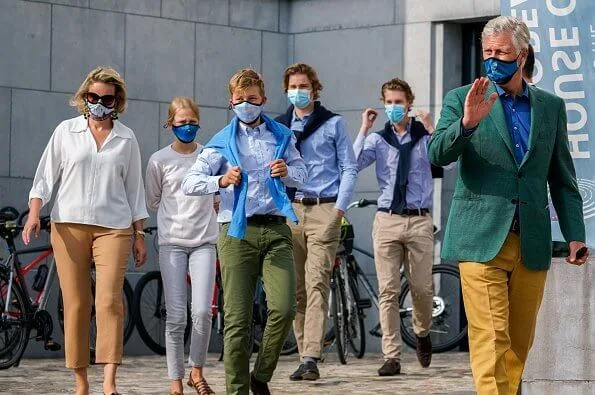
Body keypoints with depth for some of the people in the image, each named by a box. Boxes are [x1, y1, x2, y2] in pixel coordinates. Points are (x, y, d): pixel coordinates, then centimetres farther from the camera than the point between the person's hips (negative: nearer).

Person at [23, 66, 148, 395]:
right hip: (69, 225, 0)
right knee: (75, 304, -2)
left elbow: (134, 189, 14)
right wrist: (34, 213, -6)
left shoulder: (126, 139, 11)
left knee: (109, 301, -15)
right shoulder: (66, 131, 9)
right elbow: (45, 176, 8)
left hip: (113, 228, 0)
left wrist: (139, 235, 12)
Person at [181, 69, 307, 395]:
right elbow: (189, 183, -1)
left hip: (275, 231, 2)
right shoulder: (222, 142, 7)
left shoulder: (282, 136, 16)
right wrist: (221, 181, -20)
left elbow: (301, 174, 23)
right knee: (237, 319, -3)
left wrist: (288, 172, 0)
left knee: (284, 309, -13)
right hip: (237, 233, -2)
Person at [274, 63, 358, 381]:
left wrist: (339, 208, -6)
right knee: (296, 289, 3)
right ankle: (304, 355, 8)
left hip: (324, 210, -4)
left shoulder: (333, 124, 8)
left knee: (316, 284, -14)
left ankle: (311, 358, -21)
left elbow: (349, 168, 6)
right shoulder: (278, 127, 17)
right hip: (289, 210, 4)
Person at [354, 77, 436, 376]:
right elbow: (352, 165, -8)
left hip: (419, 220, -1)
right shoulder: (377, 139, 7)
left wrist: (432, 129, -16)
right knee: (388, 291, -2)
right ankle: (392, 356, 1)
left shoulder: (424, 136, 4)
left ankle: (422, 334, 35)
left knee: (422, 288, 4)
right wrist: (363, 130, -8)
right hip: (387, 220, 1)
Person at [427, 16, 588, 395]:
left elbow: (563, 178, 14)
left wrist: (575, 234, 6)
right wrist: (467, 123, -25)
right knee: (491, 337, -11)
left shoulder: (551, 106, 13)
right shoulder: (462, 99, 5)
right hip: (482, 239, -3)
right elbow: (437, 154, -8)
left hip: (532, 245, 3)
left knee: (520, 341, 8)